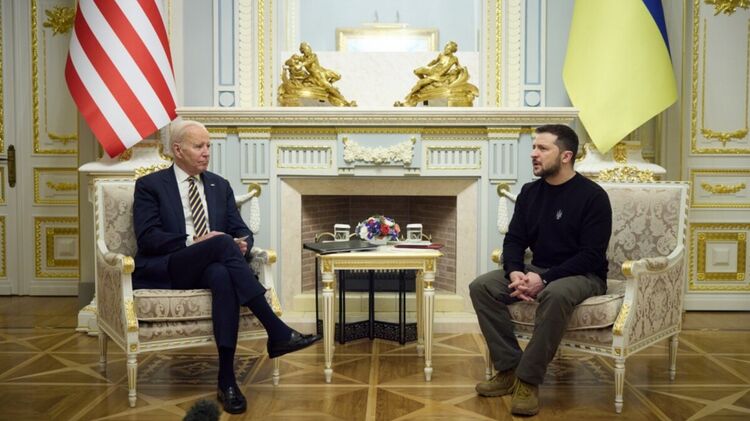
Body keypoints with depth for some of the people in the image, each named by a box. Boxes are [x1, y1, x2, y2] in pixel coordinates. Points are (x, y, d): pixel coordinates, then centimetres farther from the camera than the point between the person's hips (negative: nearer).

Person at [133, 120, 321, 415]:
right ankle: (277, 332, -35)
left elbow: (242, 231, 13)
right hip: (165, 270, -3)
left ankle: (227, 379, -36)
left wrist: (242, 244, -12)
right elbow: (147, 237, -7)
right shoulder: (150, 185, 5)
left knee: (222, 275, -36)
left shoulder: (219, 185, 19)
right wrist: (193, 242, -20)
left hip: (211, 267, 3)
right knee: (222, 243, -33)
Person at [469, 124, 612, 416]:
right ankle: (509, 369, -13)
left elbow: (591, 255, -18)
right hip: (537, 270, 6)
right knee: (481, 287, -15)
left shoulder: (592, 196, -13)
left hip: (583, 275, -6)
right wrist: (515, 272, -17)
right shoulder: (529, 192, 6)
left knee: (555, 294, -40)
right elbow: (514, 239, 6)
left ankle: (528, 380, -28)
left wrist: (545, 279, -28)